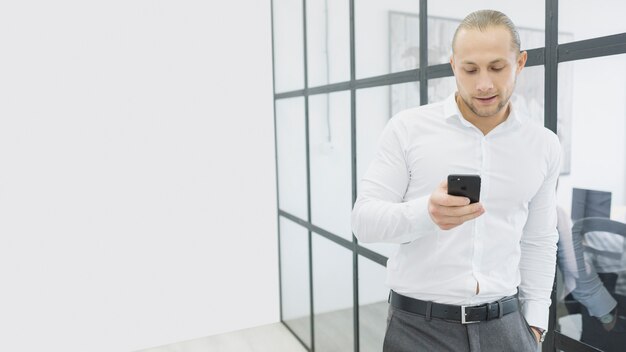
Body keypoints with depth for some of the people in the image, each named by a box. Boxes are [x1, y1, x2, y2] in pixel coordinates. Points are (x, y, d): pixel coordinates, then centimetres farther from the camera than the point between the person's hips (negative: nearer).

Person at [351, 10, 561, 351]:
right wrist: (425, 213, -28)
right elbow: (364, 220, -10)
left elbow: (539, 242, 10)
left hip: (505, 323, 3)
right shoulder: (407, 128, -8)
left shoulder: (544, 146, 3)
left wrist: (535, 321, 7)